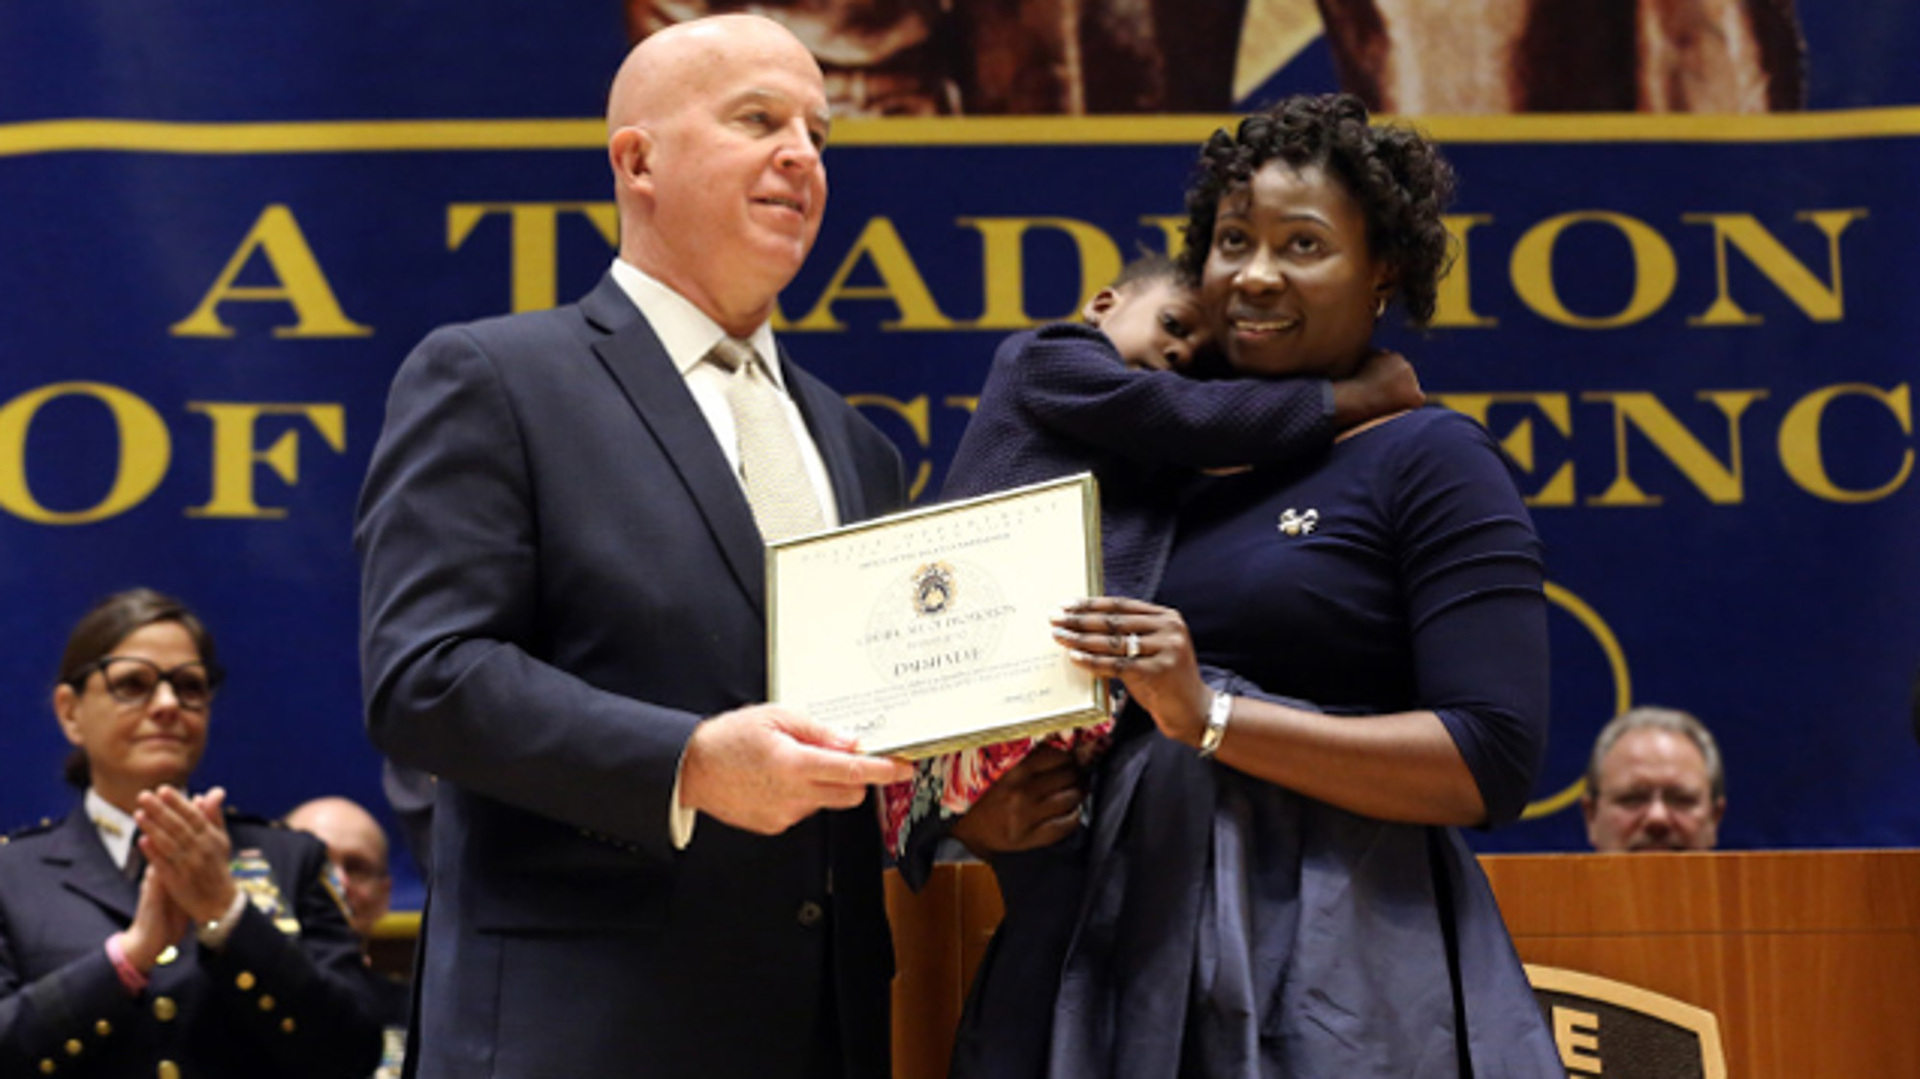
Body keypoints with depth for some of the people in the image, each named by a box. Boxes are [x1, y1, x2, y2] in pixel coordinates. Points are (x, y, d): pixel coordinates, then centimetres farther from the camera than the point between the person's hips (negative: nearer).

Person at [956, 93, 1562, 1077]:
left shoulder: (1432, 462, -3)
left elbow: (1493, 762, -14)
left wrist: (1210, 718, -19)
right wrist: (994, 804, -2)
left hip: (1344, 987, -6)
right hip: (1124, 951, 6)